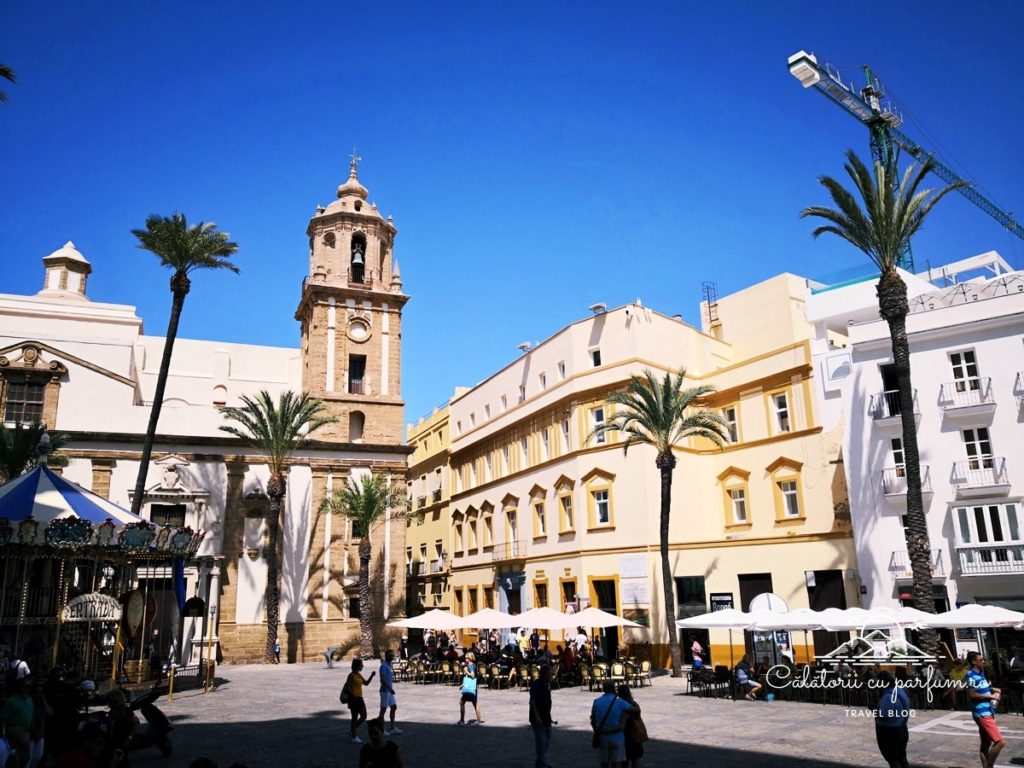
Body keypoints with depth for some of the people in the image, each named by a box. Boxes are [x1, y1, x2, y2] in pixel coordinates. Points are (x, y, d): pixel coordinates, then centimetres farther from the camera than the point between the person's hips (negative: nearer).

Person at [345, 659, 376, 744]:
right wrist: (354, 696, -20)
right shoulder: (351, 675, -14)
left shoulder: (359, 674, 10)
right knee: (355, 718, 1)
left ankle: (352, 727, 30)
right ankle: (354, 738, 12)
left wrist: (372, 676, 5)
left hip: (360, 698, 8)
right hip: (354, 699, -8)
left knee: (364, 716, 9)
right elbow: (348, 688, -17)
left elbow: (366, 683, 17)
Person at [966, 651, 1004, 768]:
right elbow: (971, 694, -22)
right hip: (982, 714, -9)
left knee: (986, 744, 14)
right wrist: (990, 696, -17)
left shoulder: (981, 673, 12)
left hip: (988, 712, 10)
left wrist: (993, 690, 13)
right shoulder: (972, 675, -16)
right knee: (1000, 742, -14)